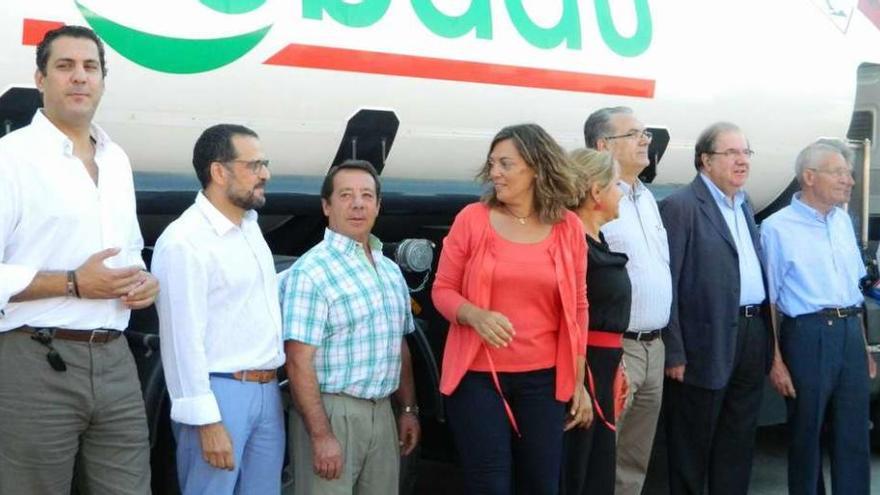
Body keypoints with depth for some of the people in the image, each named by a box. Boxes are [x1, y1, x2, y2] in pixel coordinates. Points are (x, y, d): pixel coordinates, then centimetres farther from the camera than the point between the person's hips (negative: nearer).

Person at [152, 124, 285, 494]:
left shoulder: (250, 226, 13)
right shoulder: (185, 241, -15)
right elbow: (183, 339, -18)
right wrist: (206, 421, -20)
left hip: (267, 391, 8)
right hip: (220, 394, -8)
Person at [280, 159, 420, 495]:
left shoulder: (390, 270, 12)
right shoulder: (310, 272, -12)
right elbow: (299, 362, -17)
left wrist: (408, 409, 14)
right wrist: (321, 435, -22)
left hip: (382, 413, 7)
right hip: (332, 412, -7)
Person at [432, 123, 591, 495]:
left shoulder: (569, 228, 2)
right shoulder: (472, 219, -3)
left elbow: (577, 308, 7)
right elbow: (442, 290, 2)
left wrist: (579, 382, 7)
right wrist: (475, 315, -20)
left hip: (543, 379, 2)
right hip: (478, 376, -2)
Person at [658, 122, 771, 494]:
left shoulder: (744, 204, 15)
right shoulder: (681, 207, -10)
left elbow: (754, 269, 16)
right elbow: (667, 285, -14)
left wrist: (765, 335, 9)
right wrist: (674, 353, -18)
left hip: (752, 337, 8)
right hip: (709, 343, -8)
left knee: (738, 446, 16)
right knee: (692, 447, 5)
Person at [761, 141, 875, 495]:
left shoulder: (843, 220, 13)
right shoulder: (777, 228, -6)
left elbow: (856, 288, 19)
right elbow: (768, 299, -7)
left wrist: (864, 346, 16)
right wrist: (775, 361, -12)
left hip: (851, 333, 6)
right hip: (808, 335, -5)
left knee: (855, 436, 8)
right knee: (806, 435, 6)